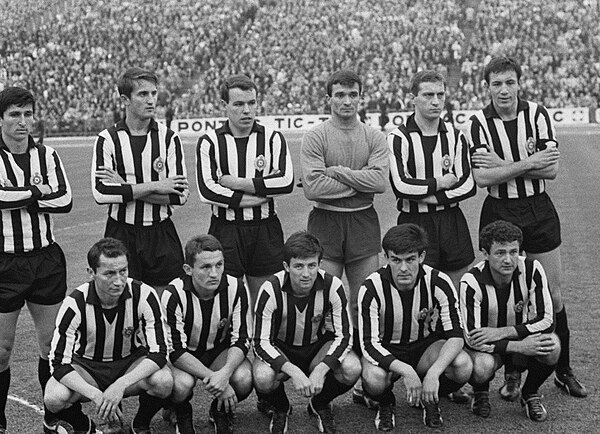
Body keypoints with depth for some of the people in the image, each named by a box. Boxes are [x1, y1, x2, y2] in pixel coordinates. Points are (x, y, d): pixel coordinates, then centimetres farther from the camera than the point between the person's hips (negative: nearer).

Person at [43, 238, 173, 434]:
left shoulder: (144, 295, -21)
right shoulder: (75, 304, -23)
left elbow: (158, 353, -22)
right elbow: (59, 363, -22)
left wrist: (120, 385, -36)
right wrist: (96, 395, -37)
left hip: (132, 364, 1)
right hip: (86, 366, 0)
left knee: (163, 381, -31)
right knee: (54, 398, -31)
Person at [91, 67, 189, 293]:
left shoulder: (168, 138, 2)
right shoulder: (108, 139, -2)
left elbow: (180, 195, -8)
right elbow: (100, 193, -15)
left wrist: (126, 188, -13)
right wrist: (154, 186, -15)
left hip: (162, 234, 1)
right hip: (121, 235, -1)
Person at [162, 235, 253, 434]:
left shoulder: (236, 288, -19)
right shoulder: (174, 295, -26)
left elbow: (241, 339, -14)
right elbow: (175, 350, -25)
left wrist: (224, 373, -34)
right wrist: (212, 377, -35)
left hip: (220, 351, 2)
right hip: (183, 355, -2)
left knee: (243, 378, -28)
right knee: (182, 384, -35)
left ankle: (221, 410, 7)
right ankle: (181, 415, 3)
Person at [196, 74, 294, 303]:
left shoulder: (273, 138, 5)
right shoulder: (209, 142, 2)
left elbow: (286, 182, -9)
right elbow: (206, 190, -11)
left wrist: (237, 183, -10)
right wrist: (256, 198, -11)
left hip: (265, 230, 1)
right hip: (225, 231, -1)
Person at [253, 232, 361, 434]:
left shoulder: (332, 286, -21)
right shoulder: (271, 290, -24)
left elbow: (343, 336, -17)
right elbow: (261, 342, -23)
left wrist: (321, 370, -34)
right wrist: (293, 371, -39)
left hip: (319, 346, 1)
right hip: (280, 350, -1)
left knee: (351, 369, -29)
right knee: (263, 377, -35)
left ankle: (320, 405, 5)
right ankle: (279, 408, 5)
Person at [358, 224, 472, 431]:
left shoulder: (438, 283, -19)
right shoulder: (372, 288, -23)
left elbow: (456, 335, -21)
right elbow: (369, 343, -25)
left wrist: (433, 372, -39)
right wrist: (406, 371, -41)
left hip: (426, 346, 2)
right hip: (386, 350, -2)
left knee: (463, 366, -29)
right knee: (374, 378, -37)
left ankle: (430, 400, 5)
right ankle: (386, 404, 3)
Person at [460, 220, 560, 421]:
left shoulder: (532, 270, -19)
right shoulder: (471, 282, -26)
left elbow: (545, 320, -19)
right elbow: (471, 338, -26)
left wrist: (500, 332, -29)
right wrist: (519, 347, -34)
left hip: (523, 336, 2)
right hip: (486, 346, -2)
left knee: (551, 345, -30)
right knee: (482, 367, -37)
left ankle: (530, 394, 1)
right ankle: (480, 394, 3)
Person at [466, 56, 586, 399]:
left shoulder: (537, 114, -4)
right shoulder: (479, 122, -6)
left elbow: (552, 169, -12)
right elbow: (482, 177, -16)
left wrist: (503, 164, -16)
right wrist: (529, 162, -18)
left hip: (539, 212, 1)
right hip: (499, 214, -1)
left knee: (554, 296, 6)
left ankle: (563, 370, 21)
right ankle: (512, 373, 18)